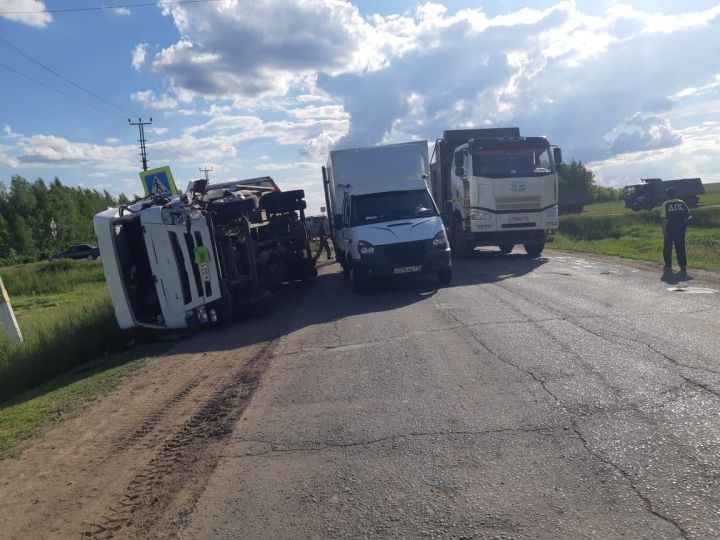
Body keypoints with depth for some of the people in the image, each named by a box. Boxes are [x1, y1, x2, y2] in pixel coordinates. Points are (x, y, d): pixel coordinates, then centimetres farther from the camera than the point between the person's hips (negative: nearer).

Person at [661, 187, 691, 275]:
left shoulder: (665, 204, -8)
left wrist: (664, 231, -10)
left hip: (670, 229, -3)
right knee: (681, 248, 9)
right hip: (680, 229, 3)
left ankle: (668, 267, 9)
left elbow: (665, 219, -13)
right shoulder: (682, 202, 4)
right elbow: (689, 216, 3)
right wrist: (684, 224, 16)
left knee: (667, 249, 8)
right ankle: (683, 267, 8)